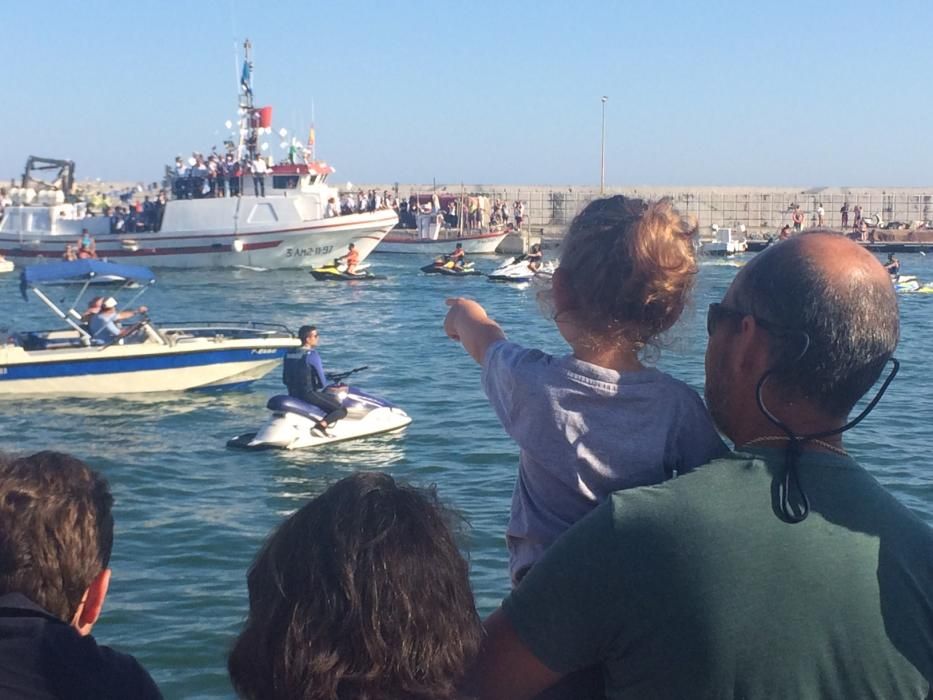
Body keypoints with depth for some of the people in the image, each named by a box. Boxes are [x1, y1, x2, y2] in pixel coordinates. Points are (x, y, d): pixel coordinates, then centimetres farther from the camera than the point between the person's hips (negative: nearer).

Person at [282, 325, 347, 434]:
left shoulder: (289, 354, 7)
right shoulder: (312, 354, -14)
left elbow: (285, 380, 13)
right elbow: (322, 382, -13)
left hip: (293, 395, 8)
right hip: (310, 394, -8)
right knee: (342, 410, -4)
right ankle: (321, 425, -28)